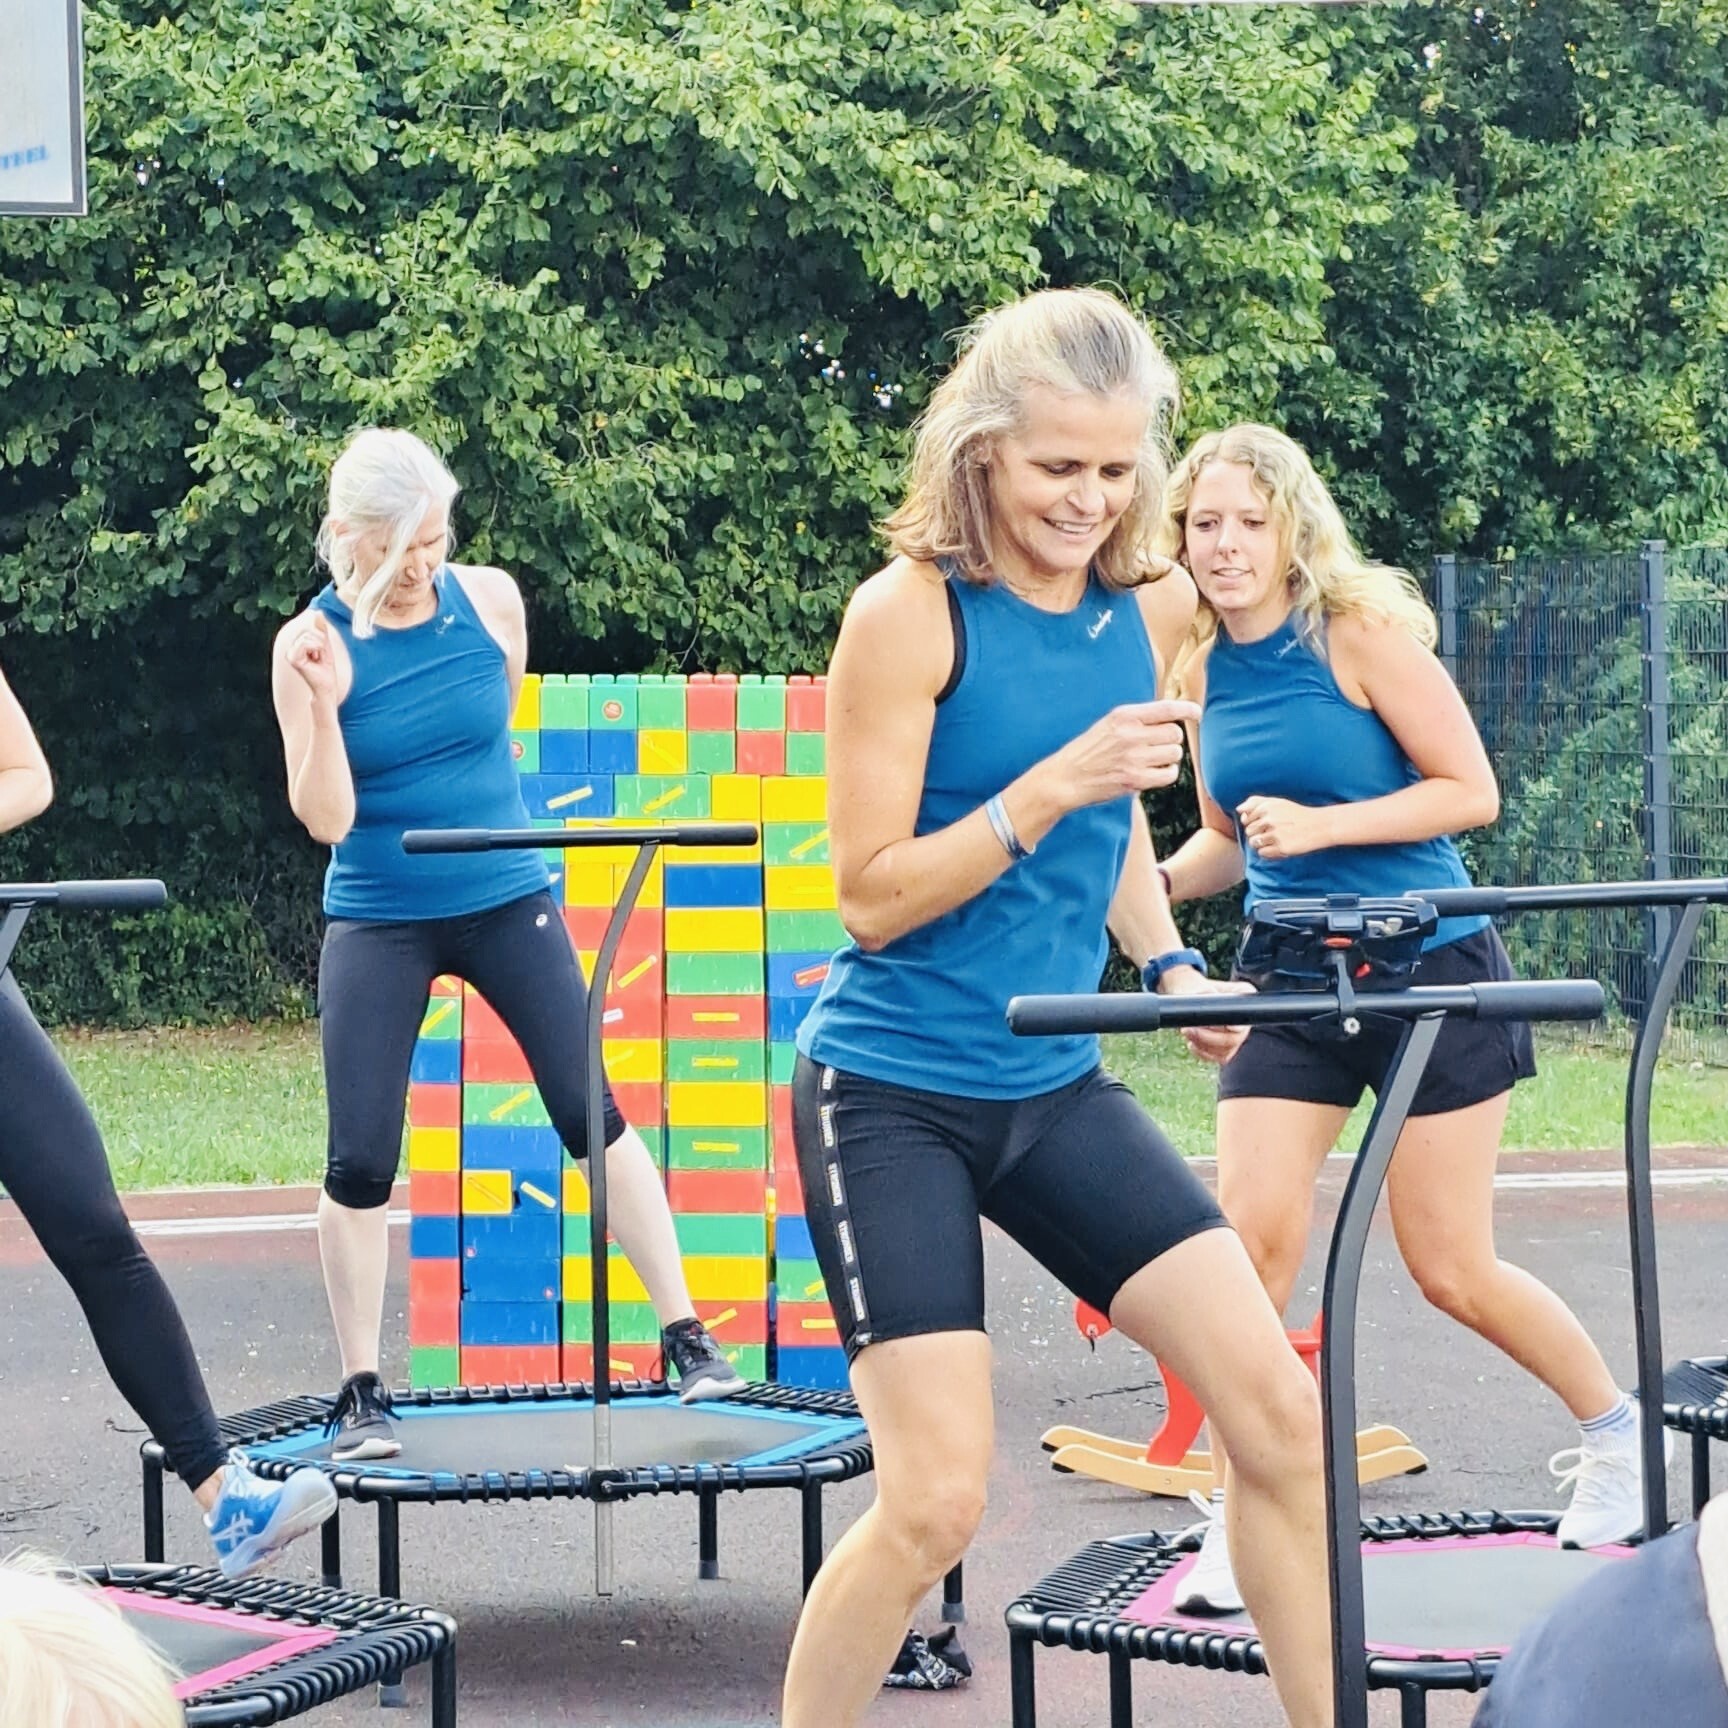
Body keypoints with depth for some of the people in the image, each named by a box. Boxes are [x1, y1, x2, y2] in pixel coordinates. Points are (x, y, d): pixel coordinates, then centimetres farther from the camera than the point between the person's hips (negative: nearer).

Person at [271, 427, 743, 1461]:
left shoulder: (492, 602, -5)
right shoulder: (313, 644, -10)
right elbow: (326, 818, -15)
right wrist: (320, 705, -29)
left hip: (508, 900, 1)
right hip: (379, 922, -1)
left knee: (592, 1115, -3)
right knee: (360, 1162, -4)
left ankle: (687, 1339, 5)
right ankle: (363, 1395, 9)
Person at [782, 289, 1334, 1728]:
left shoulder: (1148, 606, 3)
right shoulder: (913, 613, -15)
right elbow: (873, 896, -16)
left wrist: (1172, 965, 7)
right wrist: (1050, 788, -26)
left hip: (1057, 1084, 6)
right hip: (894, 1097, -6)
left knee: (1282, 1418, -2)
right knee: (937, 1503, -11)